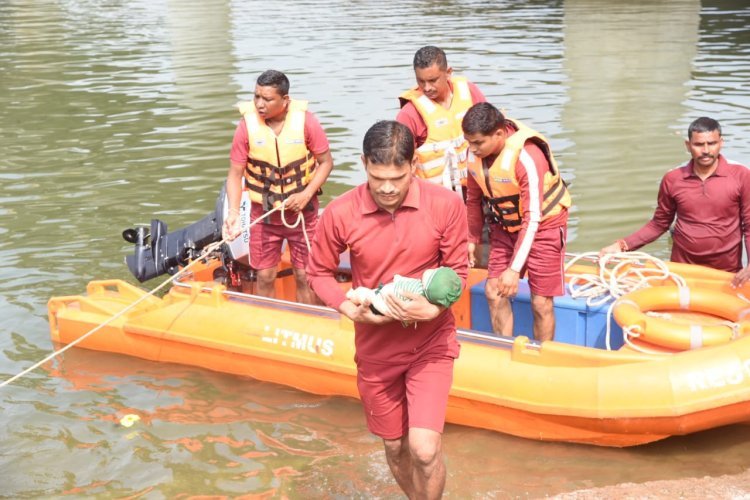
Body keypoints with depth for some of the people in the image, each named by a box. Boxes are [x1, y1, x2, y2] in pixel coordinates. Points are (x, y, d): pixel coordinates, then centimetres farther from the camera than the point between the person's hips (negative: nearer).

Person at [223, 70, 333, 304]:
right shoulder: (247, 125, -11)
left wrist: (306, 194, -17)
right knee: (265, 277, 8)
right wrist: (234, 213, -22)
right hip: (263, 214, 1)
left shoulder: (305, 121, -13)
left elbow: (326, 162, -3)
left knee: (305, 276, 5)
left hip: (302, 211, -1)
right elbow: (235, 174, -8)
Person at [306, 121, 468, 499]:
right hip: (375, 346, 2)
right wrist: (350, 309, -18)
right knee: (395, 447, 16)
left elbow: (457, 269, -5)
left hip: (431, 342, -1)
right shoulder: (340, 214, -15)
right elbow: (319, 272, -1)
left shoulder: (446, 205, -16)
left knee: (424, 447, -15)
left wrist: (433, 309, -24)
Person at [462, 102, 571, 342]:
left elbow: (533, 218, -30)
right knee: (494, 292, 2)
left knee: (541, 303, -4)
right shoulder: (474, 154, -13)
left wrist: (515, 268, -31)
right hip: (505, 226, 6)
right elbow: (474, 198, 4)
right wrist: (473, 239, 10)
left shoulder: (527, 157, -32)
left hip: (544, 225, -6)